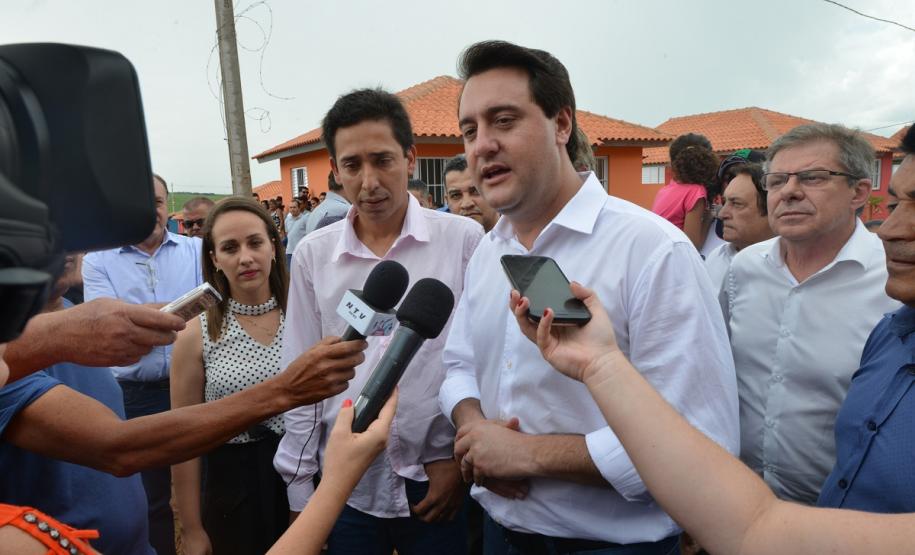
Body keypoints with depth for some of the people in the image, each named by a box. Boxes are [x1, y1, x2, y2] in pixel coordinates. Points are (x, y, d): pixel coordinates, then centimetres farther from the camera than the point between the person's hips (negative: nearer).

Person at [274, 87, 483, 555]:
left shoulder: (464, 239, -7)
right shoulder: (312, 254, 0)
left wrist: (462, 457, -5)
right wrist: (299, 490, 5)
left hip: (440, 484, -1)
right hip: (346, 487, 2)